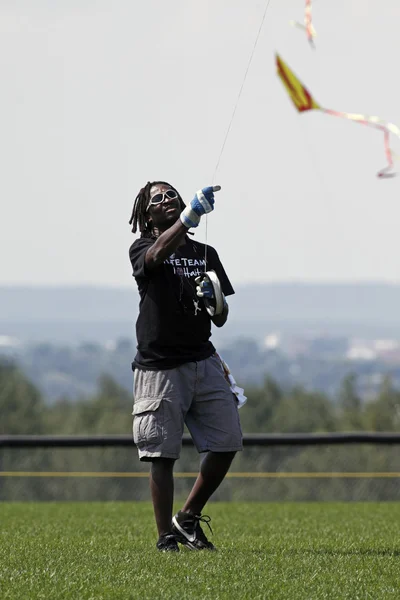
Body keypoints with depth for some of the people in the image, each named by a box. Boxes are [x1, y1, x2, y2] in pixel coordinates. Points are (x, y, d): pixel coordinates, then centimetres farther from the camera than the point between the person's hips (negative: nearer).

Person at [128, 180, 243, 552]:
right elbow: (159, 253, -26)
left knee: (228, 443, -2)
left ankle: (188, 518, 14)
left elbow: (220, 320, 17)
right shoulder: (142, 249, 1)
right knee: (162, 454, -5)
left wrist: (213, 300, -7)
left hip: (203, 360, 5)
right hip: (159, 367, -5)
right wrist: (190, 215, -40)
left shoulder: (204, 253, 16)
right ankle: (166, 536, 3)